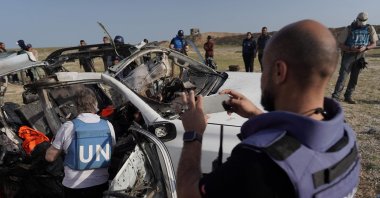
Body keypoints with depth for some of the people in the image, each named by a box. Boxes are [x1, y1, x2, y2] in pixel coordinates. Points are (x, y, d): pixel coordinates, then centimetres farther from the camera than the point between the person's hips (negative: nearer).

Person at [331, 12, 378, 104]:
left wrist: (365, 48, -15)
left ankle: (348, 96, 16)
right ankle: (335, 97, -12)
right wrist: (351, 49, -22)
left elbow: (374, 44, 6)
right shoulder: (349, 29, -8)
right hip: (348, 54, -4)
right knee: (342, 76, -12)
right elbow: (340, 44, -6)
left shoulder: (370, 29, 1)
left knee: (354, 77, 7)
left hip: (360, 55, 4)